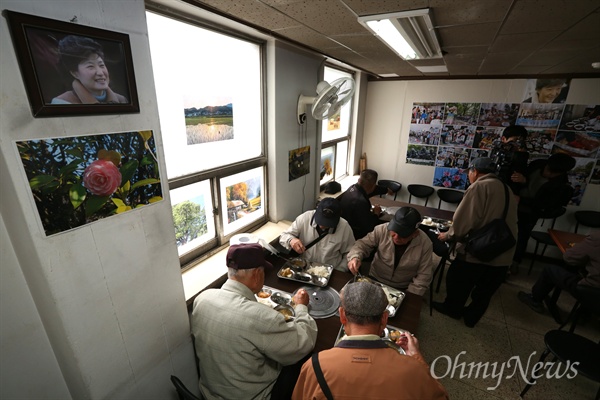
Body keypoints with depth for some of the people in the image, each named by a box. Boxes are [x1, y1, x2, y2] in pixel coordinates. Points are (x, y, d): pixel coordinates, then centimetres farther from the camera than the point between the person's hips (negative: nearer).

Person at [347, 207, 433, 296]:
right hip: (375, 280, 0)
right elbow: (363, 244, -6)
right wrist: (355, 257, -27)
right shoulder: (382, 230, -16)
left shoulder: (425, 244, -16)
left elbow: (423, 276, -9)